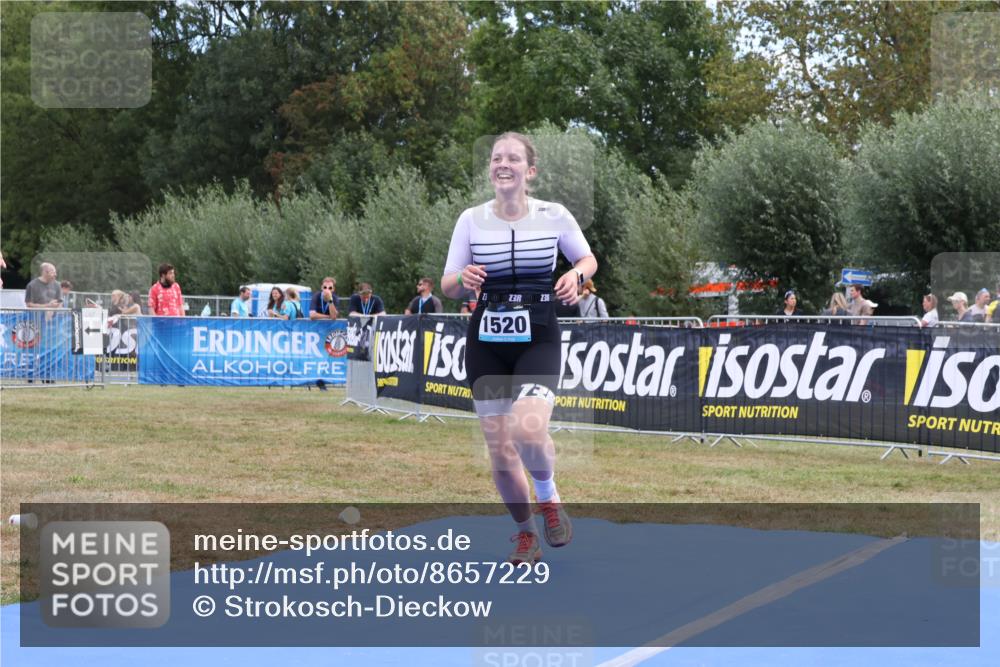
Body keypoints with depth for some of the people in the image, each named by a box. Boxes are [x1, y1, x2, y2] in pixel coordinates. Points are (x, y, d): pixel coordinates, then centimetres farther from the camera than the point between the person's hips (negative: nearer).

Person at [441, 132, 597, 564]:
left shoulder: (554, 216, -4)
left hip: (538, 341, -2)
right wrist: (462, 279, -19)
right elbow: (447, 287, 4)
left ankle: (548, 497, 8)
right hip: (486, 344, 2)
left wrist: (576, 275, -10)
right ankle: (525, 533, 26)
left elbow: (587, 258, 13)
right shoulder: (471, 220, 0)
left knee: (528, 431, -25)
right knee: (498, 449, 2)